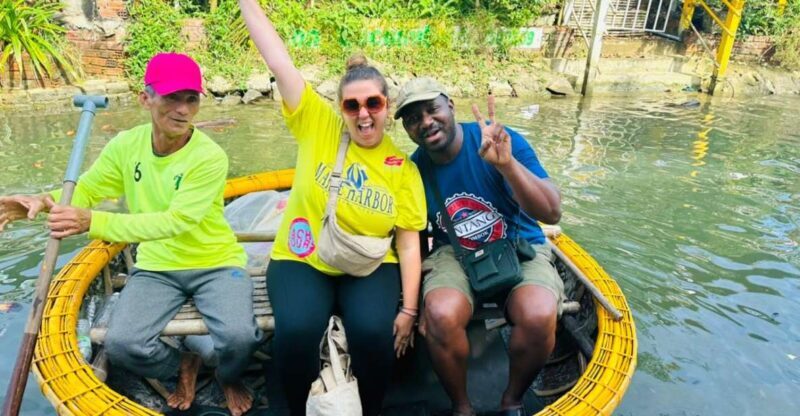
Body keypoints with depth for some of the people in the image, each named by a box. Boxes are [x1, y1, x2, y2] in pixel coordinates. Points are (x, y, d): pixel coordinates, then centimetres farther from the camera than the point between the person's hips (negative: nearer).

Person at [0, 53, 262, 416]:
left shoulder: (210, 157, -20)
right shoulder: (126, 145, -4)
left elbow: (174, 222, -28)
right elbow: (86, 189, 4)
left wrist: (93, 221, -38)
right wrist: (45, 201, -19)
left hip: (215, 265, -3)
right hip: (157, 268, 4)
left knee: (239, 336, -27)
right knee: (121, 344, -18)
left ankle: (229, 379, 13)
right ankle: (181, 366, 18)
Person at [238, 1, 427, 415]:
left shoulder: (403, 168, -2)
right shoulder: (318, 125, -4)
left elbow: (409, 243, -3)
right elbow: (280, 64, -10)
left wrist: (408, 309, -7)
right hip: (300, 263, 0)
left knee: (373, 332, -27)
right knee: (296, 331, -28)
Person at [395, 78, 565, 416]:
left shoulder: (504, 142, -15)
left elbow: (552, 213, -23)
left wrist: (507, 164, -37)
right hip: (456, 255, 2)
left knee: (539, 317, -33)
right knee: (440, 315, -32)